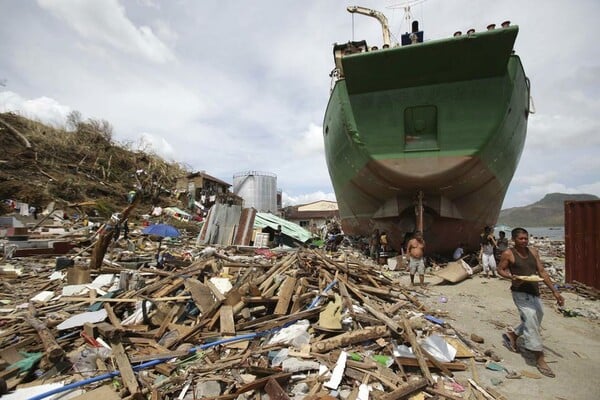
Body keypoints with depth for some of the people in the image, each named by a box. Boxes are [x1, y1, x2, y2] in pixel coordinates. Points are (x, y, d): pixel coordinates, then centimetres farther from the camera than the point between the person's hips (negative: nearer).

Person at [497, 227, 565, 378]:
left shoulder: (533, 252, 6)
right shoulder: (508, 254, -9)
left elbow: (542, 272, 7)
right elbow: (500, 269, -1)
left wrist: (554, 291, 4)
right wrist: (511, 277, -21)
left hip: (535, 293, 7)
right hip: (521, 293, -7)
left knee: (534, 321, 18)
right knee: (531, 322, -11)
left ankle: (511, 335, 39)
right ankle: (539, 359, 0)